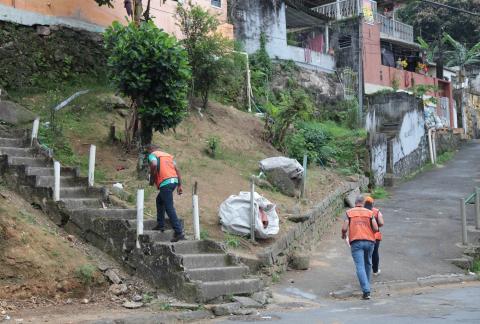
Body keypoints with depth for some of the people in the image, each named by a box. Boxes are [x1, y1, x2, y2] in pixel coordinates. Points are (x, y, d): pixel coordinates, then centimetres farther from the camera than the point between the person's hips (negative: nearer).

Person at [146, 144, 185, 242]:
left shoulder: (152, 155, 7)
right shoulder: (168, 155, 27)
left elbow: (154, 165, -16)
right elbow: (177, 169, 17)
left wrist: (152, 180, -3)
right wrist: (179, 185, 13)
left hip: (165, 183, -8)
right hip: (174, 180, 8)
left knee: (169, 208, -7)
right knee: (159, 200, 27)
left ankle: (179, 232, -12)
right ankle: (160, 225, 27)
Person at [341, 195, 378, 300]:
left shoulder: (349, 212, 4)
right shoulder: (369, 213, 8)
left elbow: (344, 228, -4)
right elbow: (376, 229, 0)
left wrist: (343, 235, 17)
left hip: (356, 242, -2)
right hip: (369, 241, 2)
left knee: (360, 267, -8)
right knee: (368, 264, 23)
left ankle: (366, 291, -19)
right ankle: (366, 284, 38)